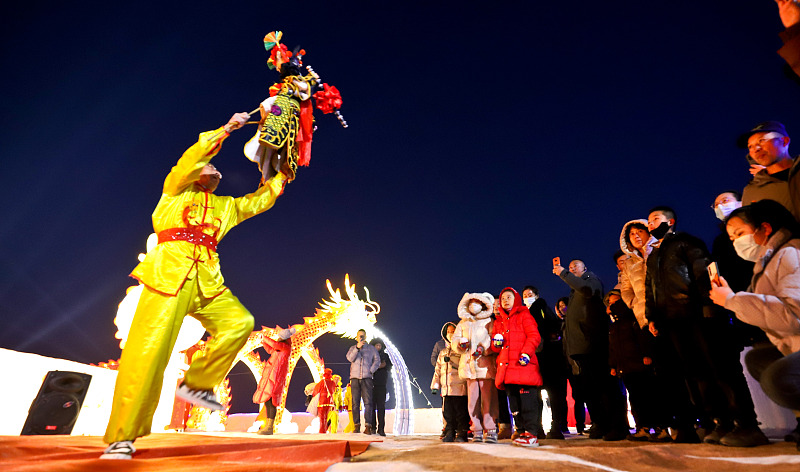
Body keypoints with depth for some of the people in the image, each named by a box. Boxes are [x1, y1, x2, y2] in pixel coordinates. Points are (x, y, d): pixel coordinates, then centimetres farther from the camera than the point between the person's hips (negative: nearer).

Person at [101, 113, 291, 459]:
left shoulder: (226, 206, 29)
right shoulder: (177, 188, 18)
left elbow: (262, 200, 30)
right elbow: (191, 160, 2)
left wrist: (282, 172, 31)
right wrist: (226, 129, 1)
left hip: (206, 279, 5)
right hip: (169, 270, -4)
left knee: (240, 321, -17)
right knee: (149, 347, -13)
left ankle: (196, 383, -1)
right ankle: (121, 438, -5)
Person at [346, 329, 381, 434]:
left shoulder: (371, 348, 14)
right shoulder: (352, 348, 16)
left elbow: (377, 360, 7)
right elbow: (350, 358, -3)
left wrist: (371, 371, -6)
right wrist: (357, 348, -14)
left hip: (367, 378, -1)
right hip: (355, 378, 1)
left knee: (368, 402, -10)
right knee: (355, 402, 0)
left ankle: (368, 426, -10)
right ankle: (356, 425, 8)